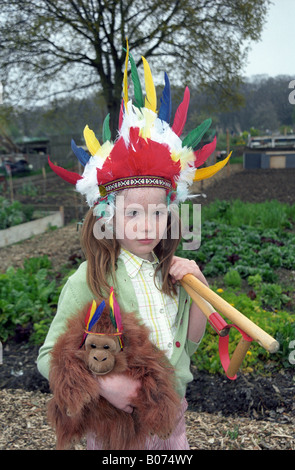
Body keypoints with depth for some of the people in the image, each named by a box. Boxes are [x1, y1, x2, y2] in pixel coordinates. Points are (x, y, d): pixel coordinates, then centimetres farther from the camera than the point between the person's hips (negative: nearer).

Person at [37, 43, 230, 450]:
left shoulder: (170, 272, -6)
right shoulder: (90, 280, -20)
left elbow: (189, 344, 2)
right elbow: (48, 357, -14)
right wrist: (103, 382, -29)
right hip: (116, 419, -4)